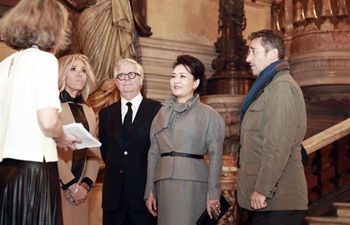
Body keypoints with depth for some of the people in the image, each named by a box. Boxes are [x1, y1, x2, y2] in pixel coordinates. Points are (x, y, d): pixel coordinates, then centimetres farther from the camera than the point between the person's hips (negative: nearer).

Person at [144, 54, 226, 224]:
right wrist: (150, 191, 7)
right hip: (164, 184, 4)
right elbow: (153, 154, 13)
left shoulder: (208, 114, 3)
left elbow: (215, 155, -1)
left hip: (193, 183, -4)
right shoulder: (162, 113, 14)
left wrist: (213, 193, -8)